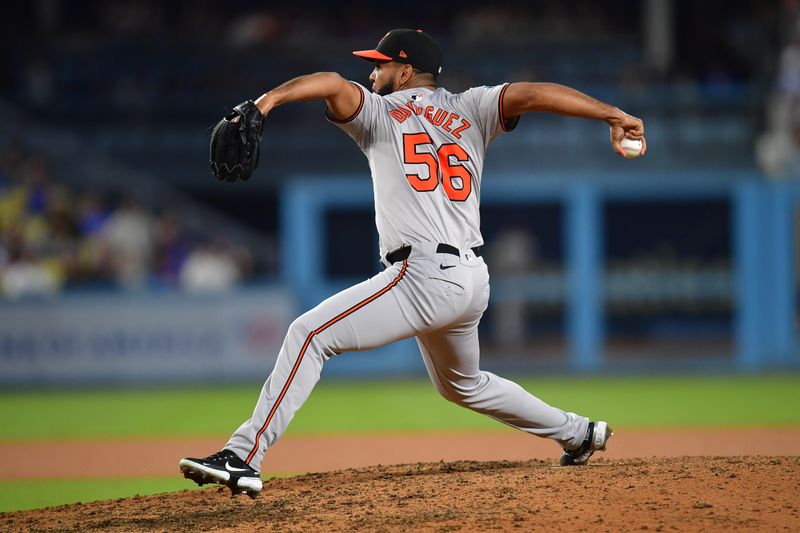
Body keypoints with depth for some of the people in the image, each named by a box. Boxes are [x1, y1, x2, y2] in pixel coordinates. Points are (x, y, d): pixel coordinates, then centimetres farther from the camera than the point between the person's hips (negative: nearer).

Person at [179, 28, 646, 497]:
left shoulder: (379, 112, 6)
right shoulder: (469, 111, 18)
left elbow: (332, 83, -14)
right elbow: (533, 94, 2)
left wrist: (269, 99, -28)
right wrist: (614, 116, -6)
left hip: (424, 275, -7)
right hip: (474, 281, 7)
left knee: (310, 334, -11)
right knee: (463, 385, 33)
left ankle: (243, 457, -24)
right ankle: (579, 433, 39)